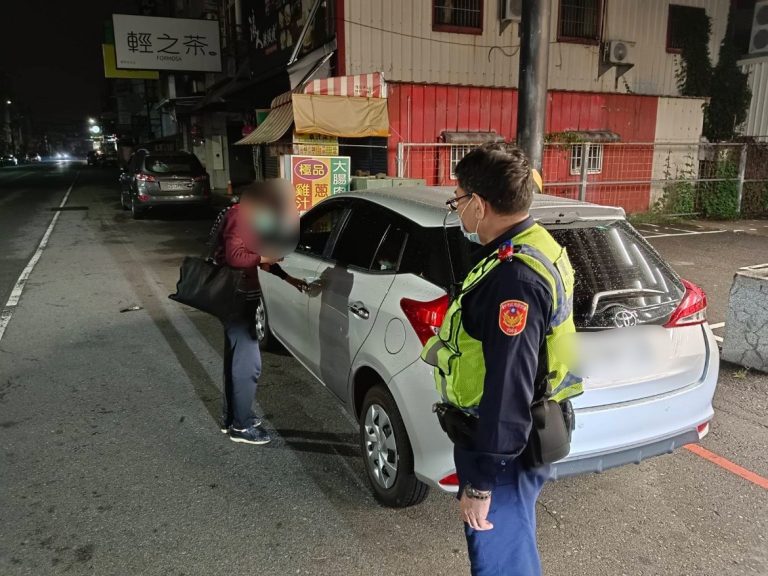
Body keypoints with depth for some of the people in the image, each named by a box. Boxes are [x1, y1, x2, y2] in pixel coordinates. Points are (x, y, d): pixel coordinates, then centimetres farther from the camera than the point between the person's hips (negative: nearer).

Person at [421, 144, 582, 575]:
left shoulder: (514, 277, -29)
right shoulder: (534, 246, 4)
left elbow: (508, 388, -29)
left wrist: (480, 483, -22)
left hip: (505, 447, -9)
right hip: (518, 434, 10)